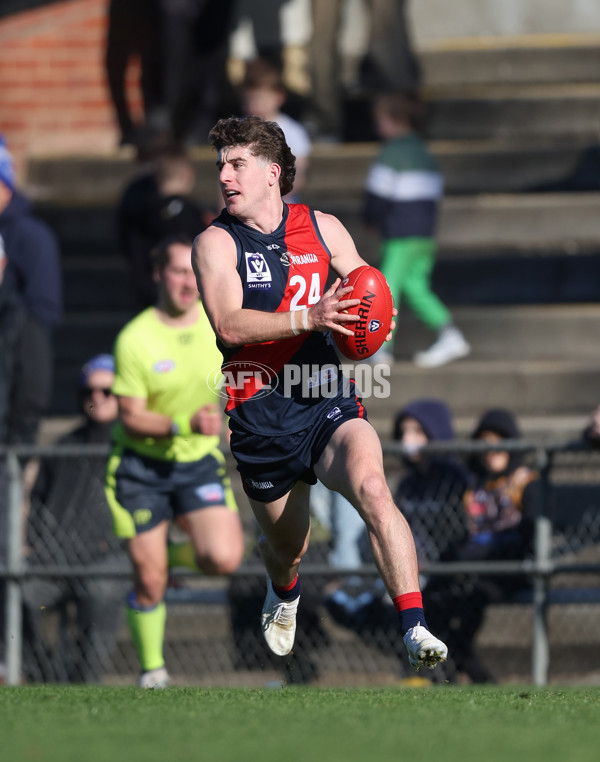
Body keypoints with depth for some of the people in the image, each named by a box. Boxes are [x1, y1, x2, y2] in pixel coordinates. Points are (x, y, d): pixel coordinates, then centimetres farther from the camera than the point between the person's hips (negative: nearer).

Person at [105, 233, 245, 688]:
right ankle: (152, 669, 21)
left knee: (224, 559, -18)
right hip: (141, 466, -3)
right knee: (149, 582, -3)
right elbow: (131, 419, -17)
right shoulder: (135, 339, -16)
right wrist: (184, 424, -30)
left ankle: (176, 554, 16)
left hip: (199, 462, 3)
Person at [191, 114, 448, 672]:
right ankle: (282, 596, 53)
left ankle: (414, 630, -33)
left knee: (371, 488, -28)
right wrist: (308, 318, -31)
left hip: (330, 401, 0)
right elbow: (228, 325, -17)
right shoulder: (215, 243, -1)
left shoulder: (323, 228, 8)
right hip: (260, 412, 0)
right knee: (285, 544, 13)